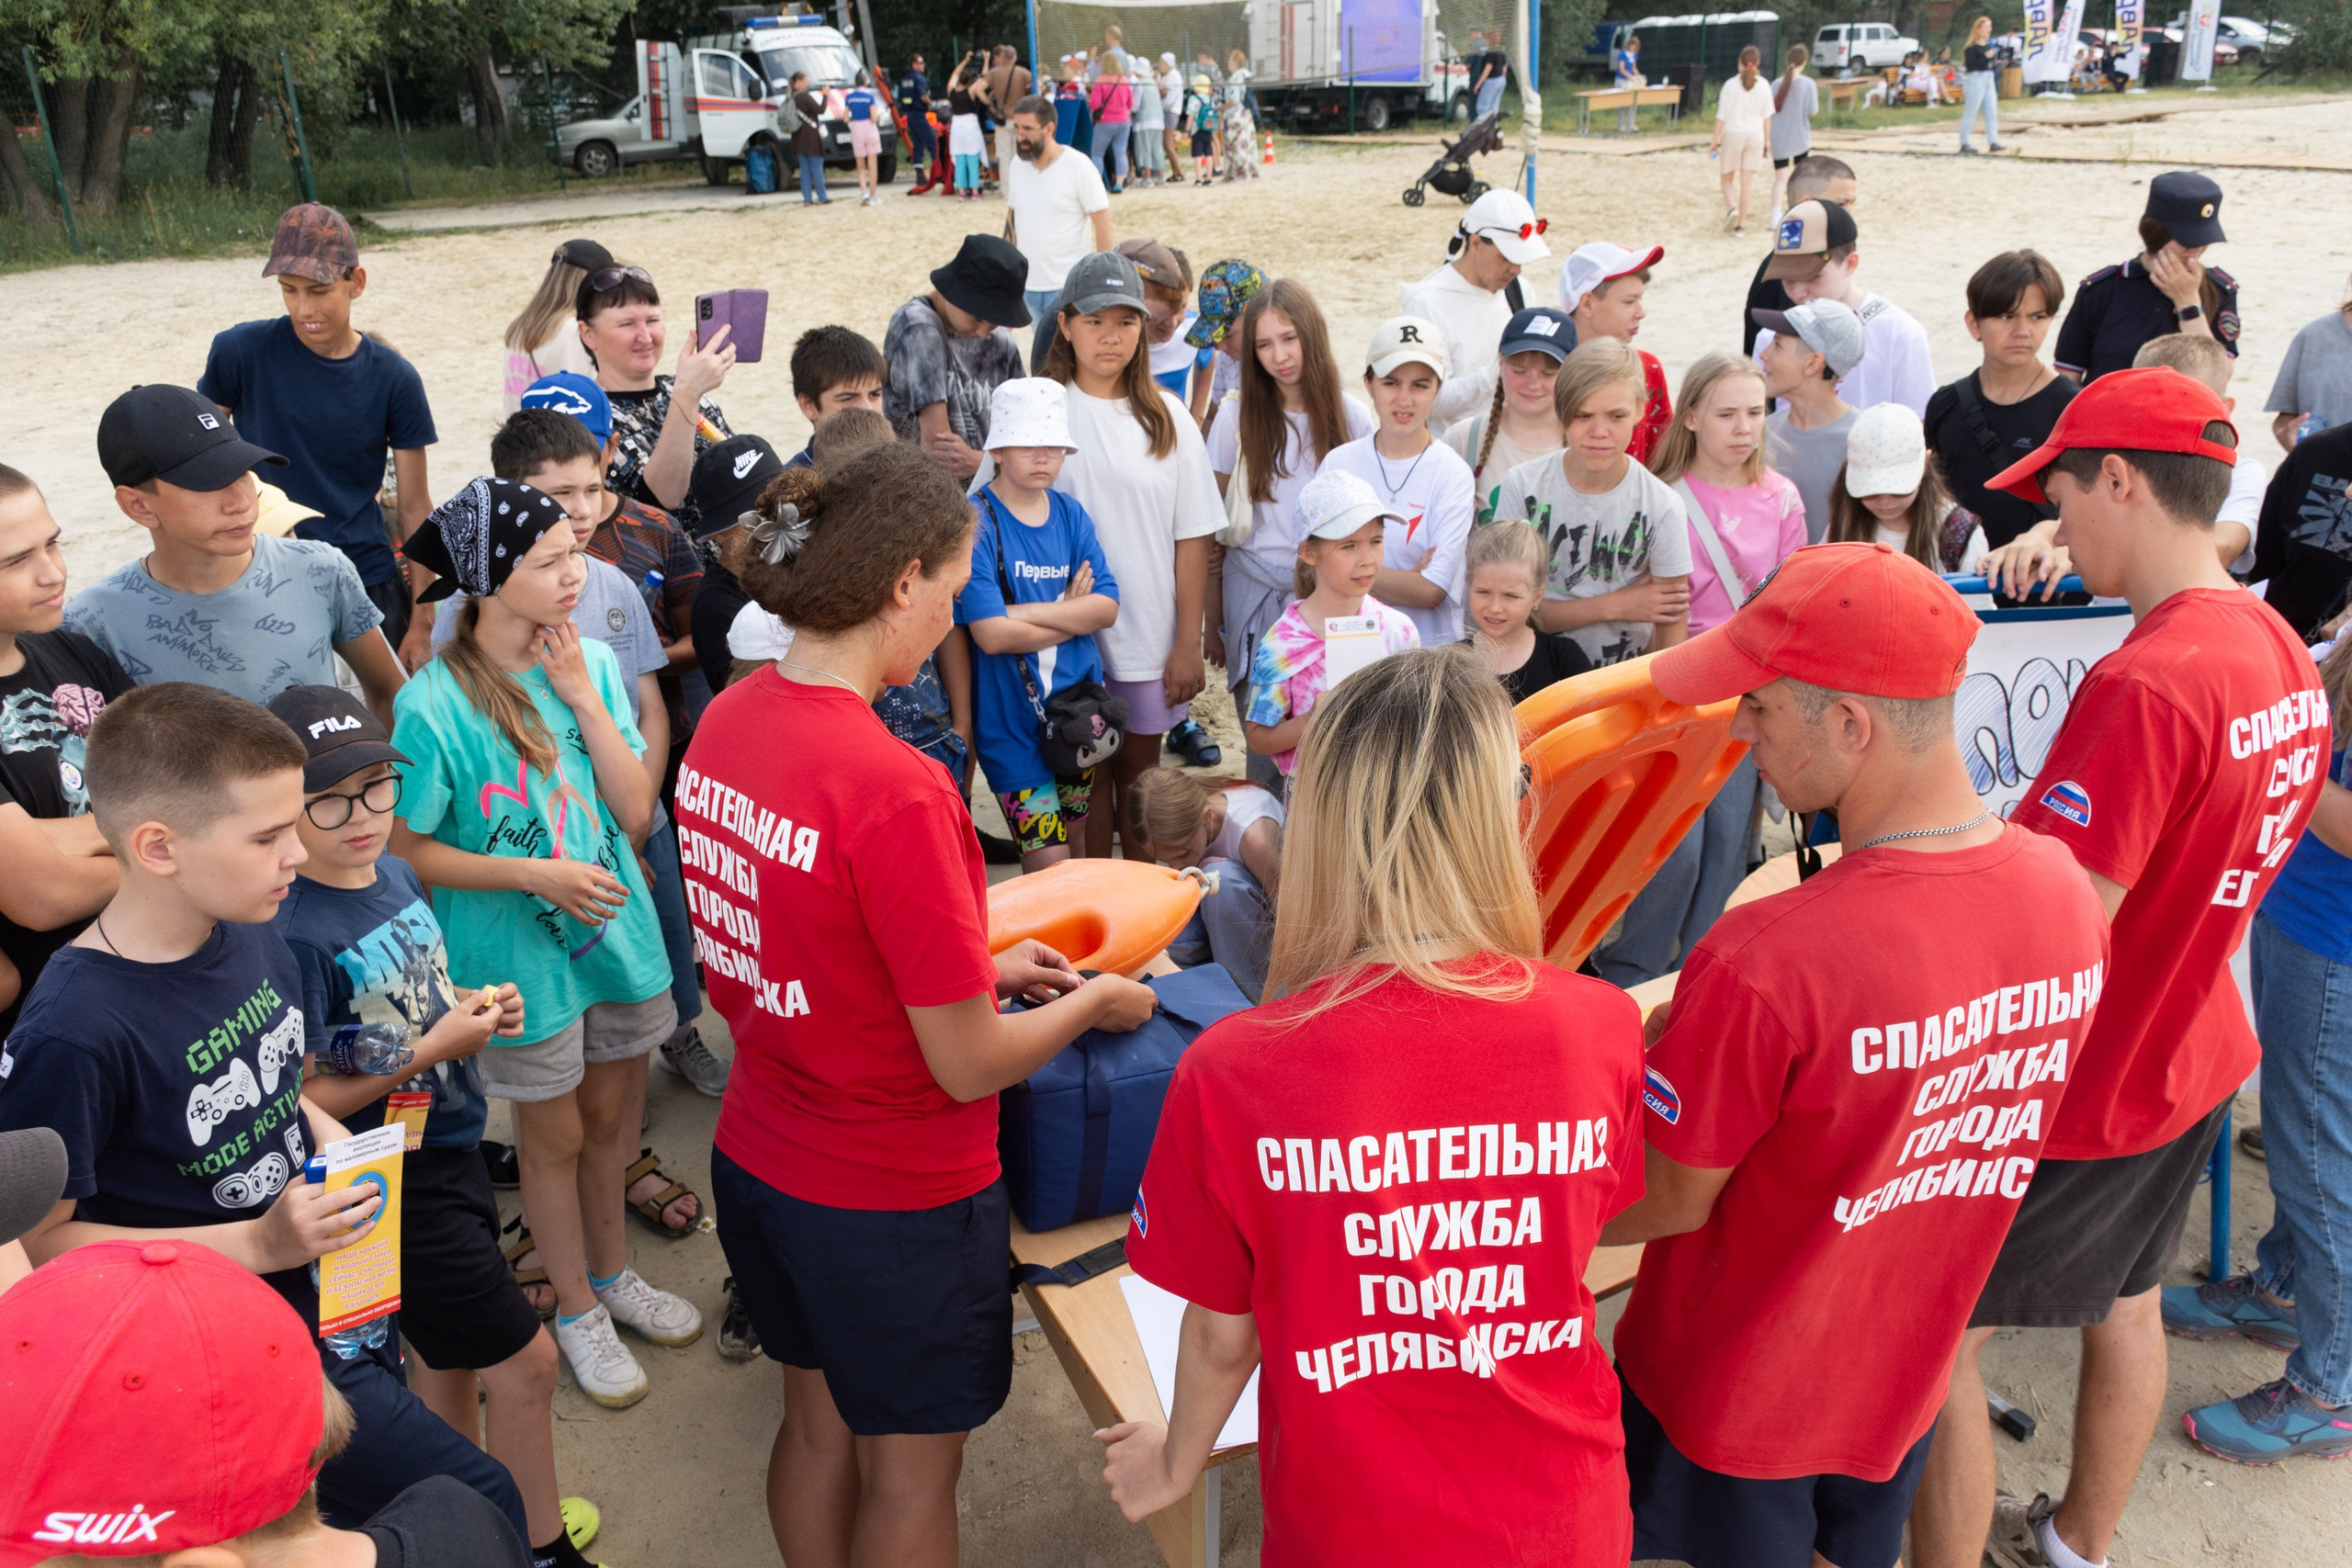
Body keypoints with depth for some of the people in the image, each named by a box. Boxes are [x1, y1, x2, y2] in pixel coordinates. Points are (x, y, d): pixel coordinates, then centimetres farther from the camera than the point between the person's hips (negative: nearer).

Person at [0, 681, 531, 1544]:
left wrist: (331, 1141, -4)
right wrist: (254, 1243, -23)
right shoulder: (75, 1030, -27)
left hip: (338, 1300, 7)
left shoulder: (254, 939, -3)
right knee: (480, 1505, -4)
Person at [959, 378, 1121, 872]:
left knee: (1079, 847, 17)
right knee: (1047, 861, -7)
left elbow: (1107, 606, -5)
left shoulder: (1070, 514, 5)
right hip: (1013, 716, -5)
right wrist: (1071, 612, -8)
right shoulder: (977, 522, -12)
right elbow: (992, 635, -21)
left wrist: (1026, 612, -17)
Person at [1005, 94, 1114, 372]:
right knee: (1043, 362, 11)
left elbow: (1102, 222, -10)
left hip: (1070, 287, -6)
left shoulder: (1078, 166, -10)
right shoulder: (1017, 166, 7)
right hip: (1028, 285, 6)